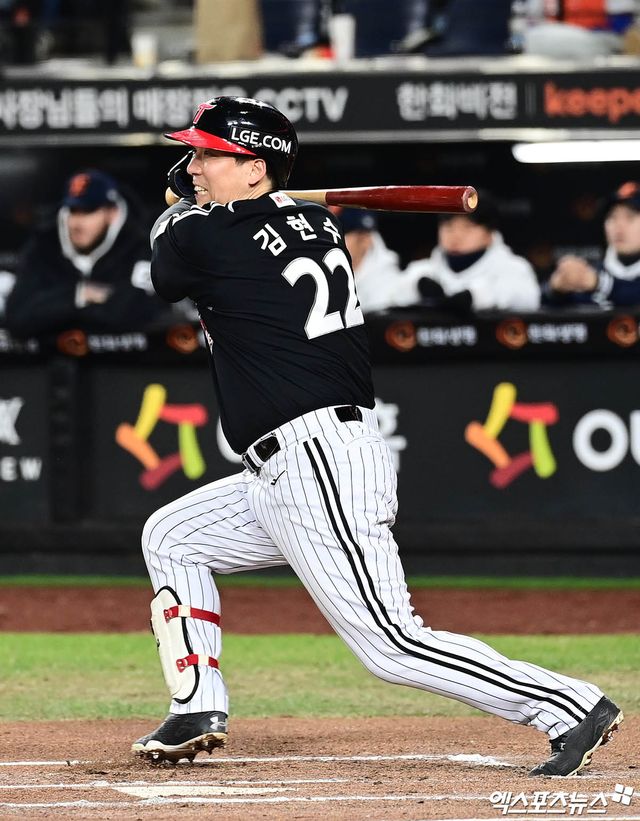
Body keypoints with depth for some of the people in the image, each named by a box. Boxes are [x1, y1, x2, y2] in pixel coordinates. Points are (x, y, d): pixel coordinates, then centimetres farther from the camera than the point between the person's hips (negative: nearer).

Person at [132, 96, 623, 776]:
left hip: (319, 465, -10)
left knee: (391, 645, -12)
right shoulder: (316, 223, 11)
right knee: (169, 536, 21)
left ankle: (570, 708, -12)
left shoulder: (204, 234, -10)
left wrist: (178, 212, 31)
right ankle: (197, 715, 19)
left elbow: (164, 277, 14)